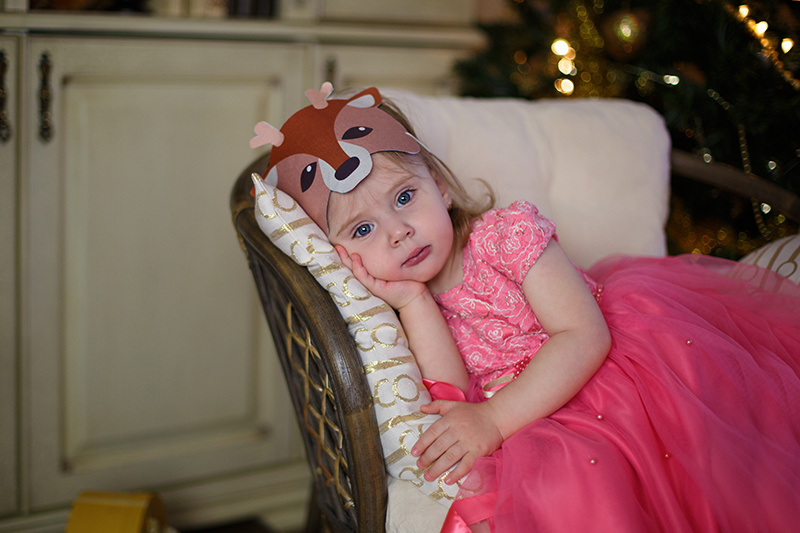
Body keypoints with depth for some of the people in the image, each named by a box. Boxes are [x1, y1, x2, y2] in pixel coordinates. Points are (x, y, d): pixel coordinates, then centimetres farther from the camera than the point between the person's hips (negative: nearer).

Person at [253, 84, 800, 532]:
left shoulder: (506, 233, -13)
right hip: (545, 418, 1)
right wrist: (413, 303, -19)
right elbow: (454, 402, -13)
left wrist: (493, 419, -29)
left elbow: (584, 338, -22)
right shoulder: (420, 309, 0)